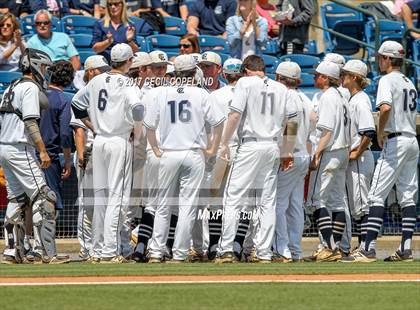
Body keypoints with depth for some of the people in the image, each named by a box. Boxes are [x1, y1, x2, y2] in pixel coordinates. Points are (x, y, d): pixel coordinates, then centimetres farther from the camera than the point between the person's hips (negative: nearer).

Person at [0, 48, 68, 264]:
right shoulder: (31, 88, -9)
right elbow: (30, 122, -18)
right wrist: (43, 151, -19)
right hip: (20, 149, -10)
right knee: (43, 198, -10)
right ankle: (47, 253, -15)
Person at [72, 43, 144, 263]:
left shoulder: (96, 81, 9)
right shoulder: (125, 83, -10)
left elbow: (77, 105, 17)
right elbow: (137, 109, -26)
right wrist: (137, 134, -10)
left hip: (99, 141, 6)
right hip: (119, 142, -6)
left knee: (100, 195, 12)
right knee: (117, 196, -5)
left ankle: (98, 249, 16)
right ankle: (110, 251, -10)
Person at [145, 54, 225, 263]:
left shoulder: (160, 93, 1)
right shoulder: (200, 94, -2)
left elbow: (149, 126, 1)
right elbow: (218, 122, -3)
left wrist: (156, 149, 14)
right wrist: (213, 148, 9)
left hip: (169, 155, 1)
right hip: (194, 155, -1)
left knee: (164, 205, 10)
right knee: (188, 205, 2)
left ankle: (156, 253, 6)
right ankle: (179, 255, 0)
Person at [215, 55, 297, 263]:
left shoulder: (245, 83, -2)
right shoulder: (281, 88, 12)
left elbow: (235, 115, -11)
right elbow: (291, 123, 11)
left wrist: (224, 143, -6)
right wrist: (288, 152, 22)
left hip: (250, 146, -5)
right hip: (273, 147, 5)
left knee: (233, 198, -3)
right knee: (268, 201, 8)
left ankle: (226, 250, -10)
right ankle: (264, 252, 6)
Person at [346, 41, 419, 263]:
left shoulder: (387, 80, -8)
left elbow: (386, 107, -26)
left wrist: (380, 133, -14)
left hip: (395, 141, -9)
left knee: (377, 196, -9)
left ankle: (369, 248, -16)